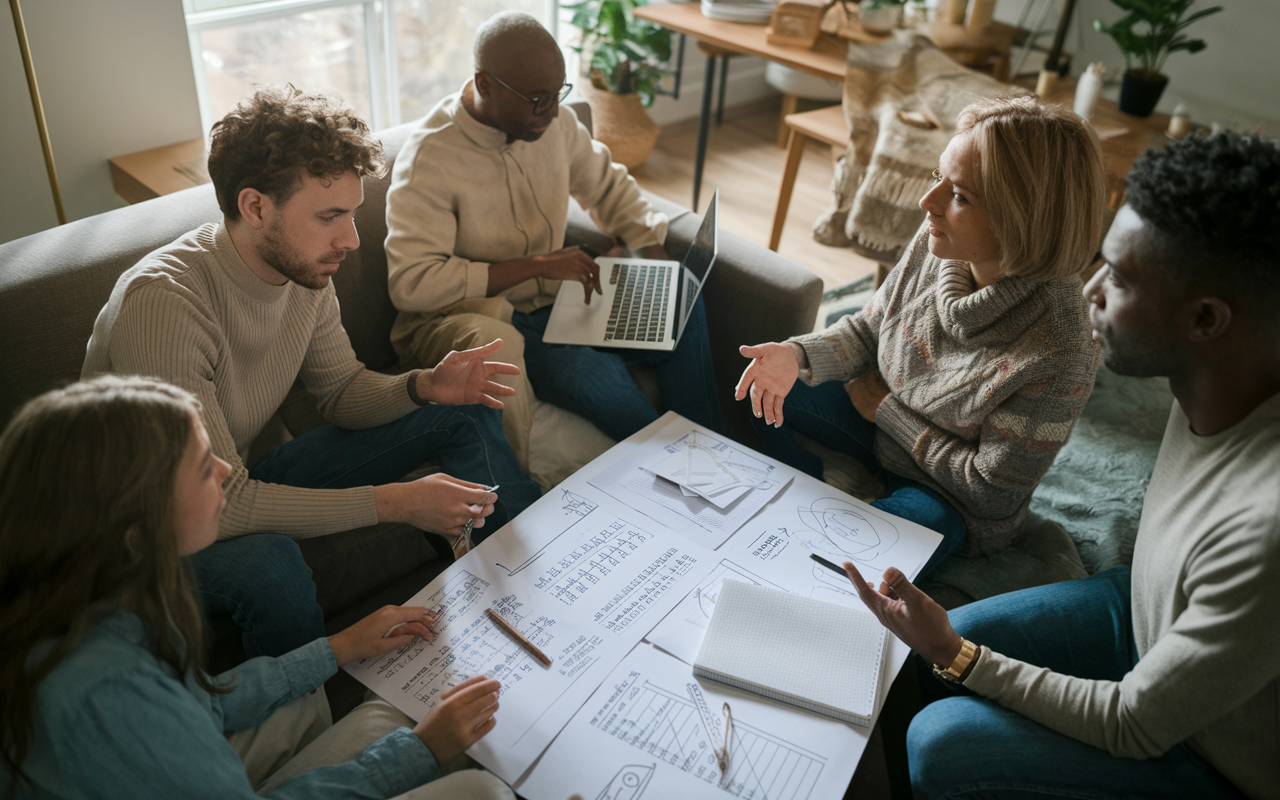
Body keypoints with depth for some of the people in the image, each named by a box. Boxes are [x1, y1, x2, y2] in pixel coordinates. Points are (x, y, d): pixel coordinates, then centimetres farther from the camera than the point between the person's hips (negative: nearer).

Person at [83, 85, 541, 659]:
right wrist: (394, 502, -34)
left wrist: (424, 386, -19)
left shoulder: (301, 266, -10)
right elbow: (217, 505, -33)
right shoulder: (162, 305, -33)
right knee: (267, 563, -43)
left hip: (246, 479, 7)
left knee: (463, 413, 1)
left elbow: (343, 392, 3)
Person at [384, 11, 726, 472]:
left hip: (555, 298, 7)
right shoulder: (428, 158, -18)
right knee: (598, 374, -31)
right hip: (480, 319, -6)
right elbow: (410, 282, -27)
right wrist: (534, 265, -27)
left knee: (684, 309, -12)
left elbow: (608, 186, 17)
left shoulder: (554, 122, 1)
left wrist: (656, 254, -1)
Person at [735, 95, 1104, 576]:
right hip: (881, 424, 6)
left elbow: (993, 489, -24)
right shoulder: (936, 245, -18)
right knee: (763, 394, 2)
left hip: (953, 500, -6)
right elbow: (867, 330, -1)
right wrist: (799, 355, -23)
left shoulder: (1056, 357, -34)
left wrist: (887, 410, -18)